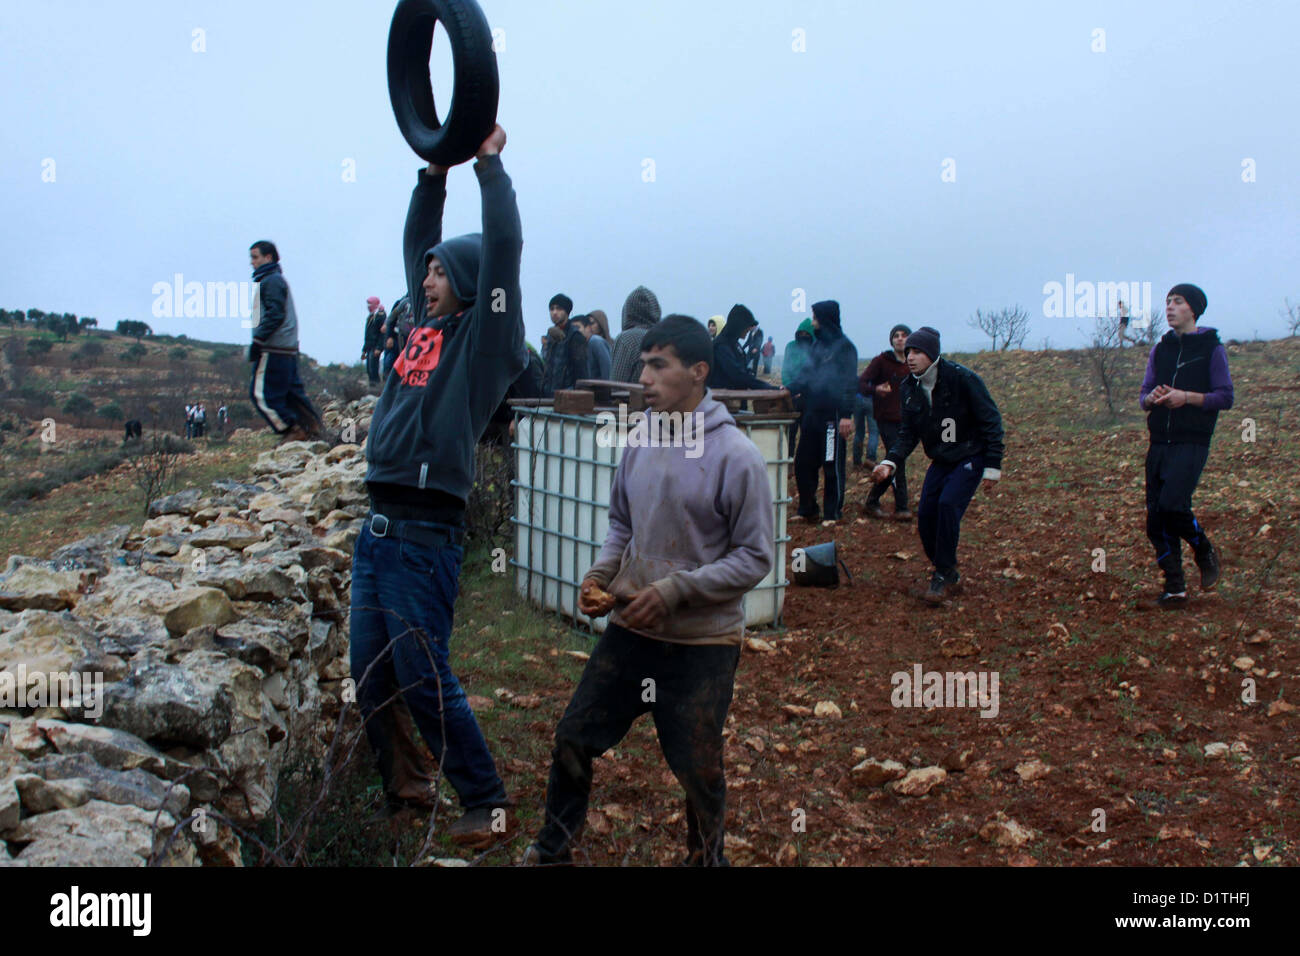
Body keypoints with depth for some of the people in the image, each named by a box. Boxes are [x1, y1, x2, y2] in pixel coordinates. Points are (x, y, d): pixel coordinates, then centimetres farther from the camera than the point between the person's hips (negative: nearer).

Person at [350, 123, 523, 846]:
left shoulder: (485, 339, -4)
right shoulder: (427, 326, 15)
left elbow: (504, 247, -13)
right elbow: (418, 240, 24)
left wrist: (490, 162, -5)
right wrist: (435, 168, 18)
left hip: (426, 532, -8)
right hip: (378, 527, 8)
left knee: (423, 678, -4)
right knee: (371, 675, 13)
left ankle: (487, 802, 11)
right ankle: (396, 789, 29)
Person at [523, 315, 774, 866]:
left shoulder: (736, 456, -16)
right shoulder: (640, 438, 2)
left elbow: (755, 558, -13)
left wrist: (675, 590, -20)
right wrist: (601, 574, -2)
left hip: (703, 641, -5)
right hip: (630, 629, 5)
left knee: (698, 769, 9)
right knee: (573, 738, 11)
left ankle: (705, 858, 37)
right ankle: (551, 850, 34)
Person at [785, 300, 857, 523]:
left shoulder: (844, 346, -8)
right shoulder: (818, 344, 15)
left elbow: (849, 382, -12)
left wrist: (847, 414, -17)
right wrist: (789, 389, 0)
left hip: (833, 415, -8)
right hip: (812, 413, 8)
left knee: (832, 466, 1)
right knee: (803, 463, 9)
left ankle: (832, 514, 11)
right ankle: (807, 510, 21)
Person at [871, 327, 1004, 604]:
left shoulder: (962, 379, -19)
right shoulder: (909, 388, -2)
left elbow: (991, 422, -14)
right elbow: (908, 433, 5)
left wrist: (992, 468, -14)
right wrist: (890, 462, -12)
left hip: (970, 457, -6)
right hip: (941, 460, 6)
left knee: (948, 504, -24)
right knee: (925, 514, -4)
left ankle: (944, 577, -10)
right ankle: (948, 574, 16)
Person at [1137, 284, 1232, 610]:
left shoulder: (1211, 348, 0)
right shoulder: (1160, 350, 15)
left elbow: (1226, 397, -3)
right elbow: (1143, 395, 16)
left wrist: (1187, 396, -16)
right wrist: (1152, 398, -7)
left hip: (1192, 443, -5)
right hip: (1159, 444, 5)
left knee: (1173, 505, -21)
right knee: (1156, 519, 1)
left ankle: (1205, 553, 10)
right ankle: (1175, 589, 12)